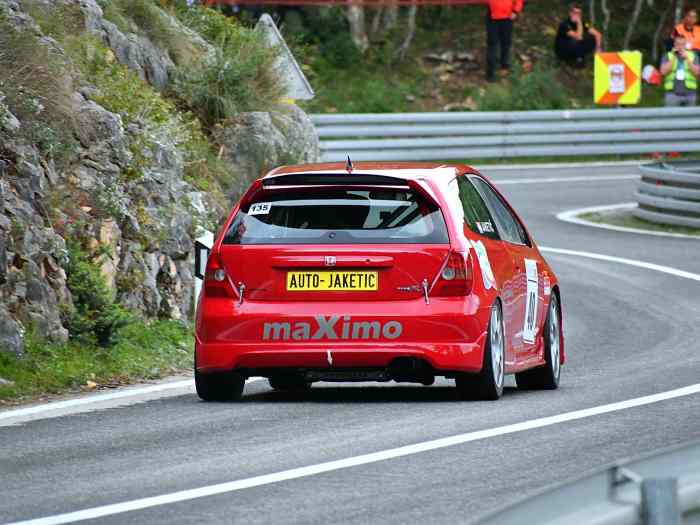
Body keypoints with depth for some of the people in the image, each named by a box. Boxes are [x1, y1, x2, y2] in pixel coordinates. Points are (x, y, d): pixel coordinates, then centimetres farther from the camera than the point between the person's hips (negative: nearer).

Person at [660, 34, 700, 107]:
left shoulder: (693, 56, 9)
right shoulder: (668, 56, 7)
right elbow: (663, 72, -5)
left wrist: (687, 58, -7)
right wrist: (673, 58, -7)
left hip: (690, 93, 1)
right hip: (673, 93, -1)